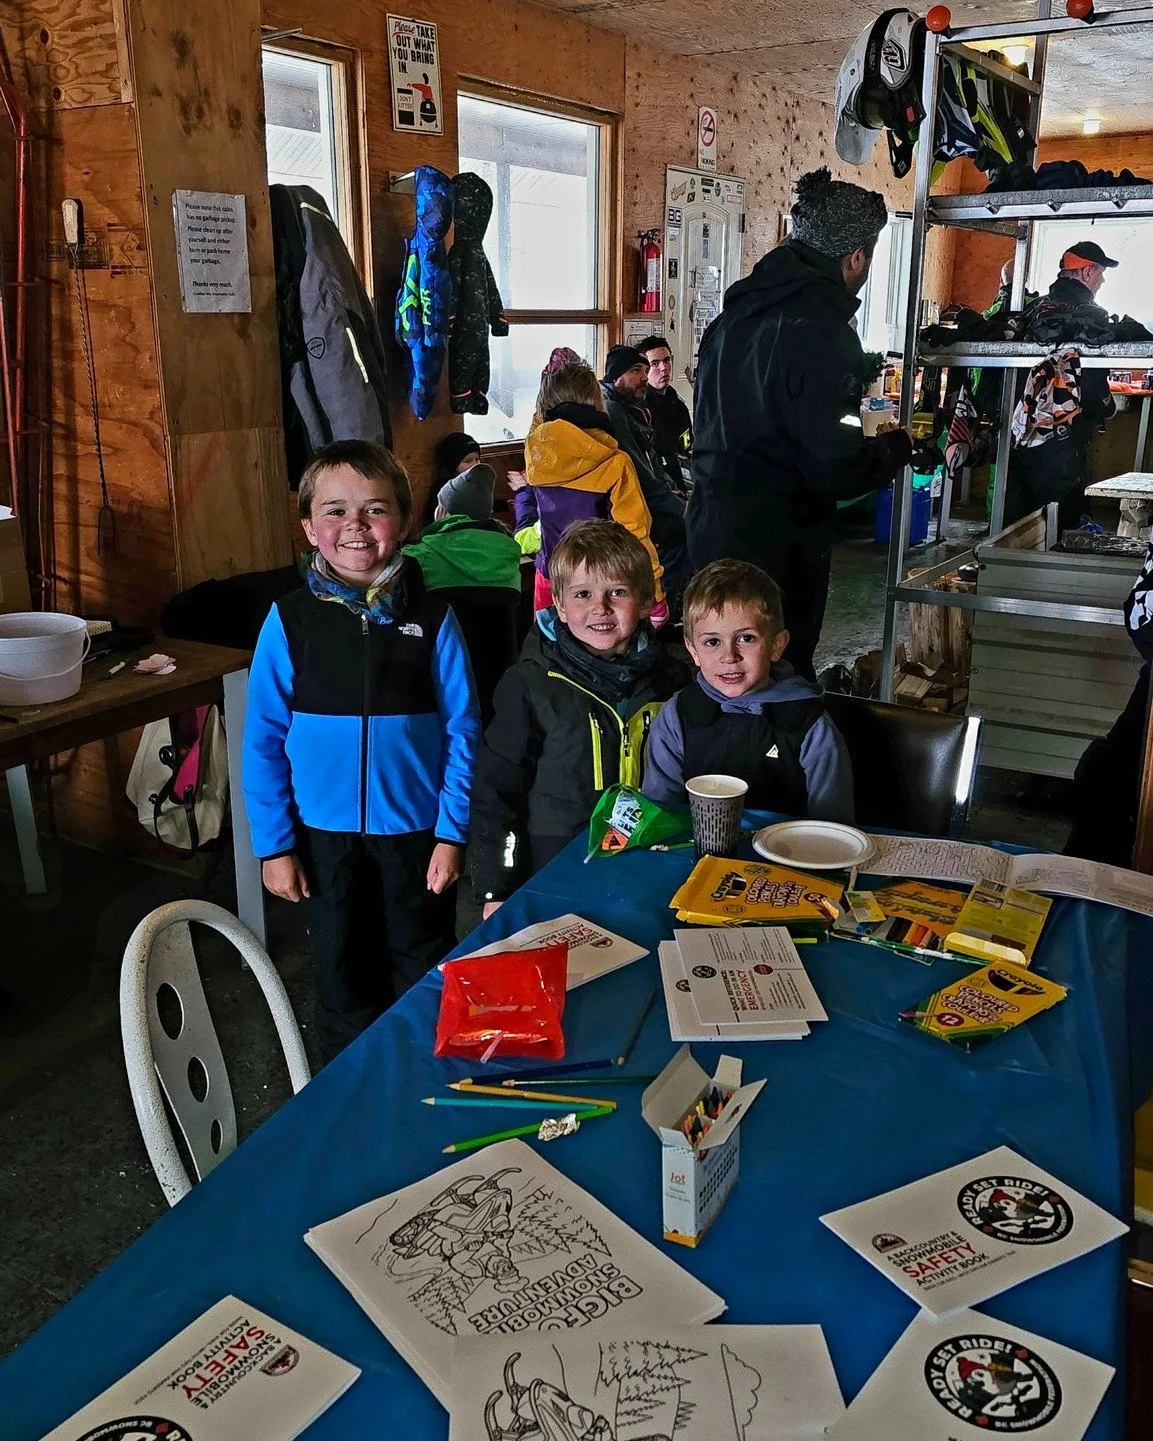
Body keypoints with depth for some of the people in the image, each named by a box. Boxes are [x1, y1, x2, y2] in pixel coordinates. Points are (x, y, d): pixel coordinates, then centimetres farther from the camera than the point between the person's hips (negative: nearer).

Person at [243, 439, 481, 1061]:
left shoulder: (431, 618, -8)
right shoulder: (289, 621, -7)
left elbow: (462, 730, -5)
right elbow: (263, 740, -3)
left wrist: (452, 833, -7)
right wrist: (273, 845, -4)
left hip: (417, 832, 0)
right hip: (325, 835, 1)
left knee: (425, 982, 16)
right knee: (343, 984, 17)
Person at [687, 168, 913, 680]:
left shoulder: (737, 309, 8)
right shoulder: (822, 331, -19)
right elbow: (836, 469, -21)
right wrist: (899, 445, -1)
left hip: (711, 526, 8)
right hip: (775, 544, -8)